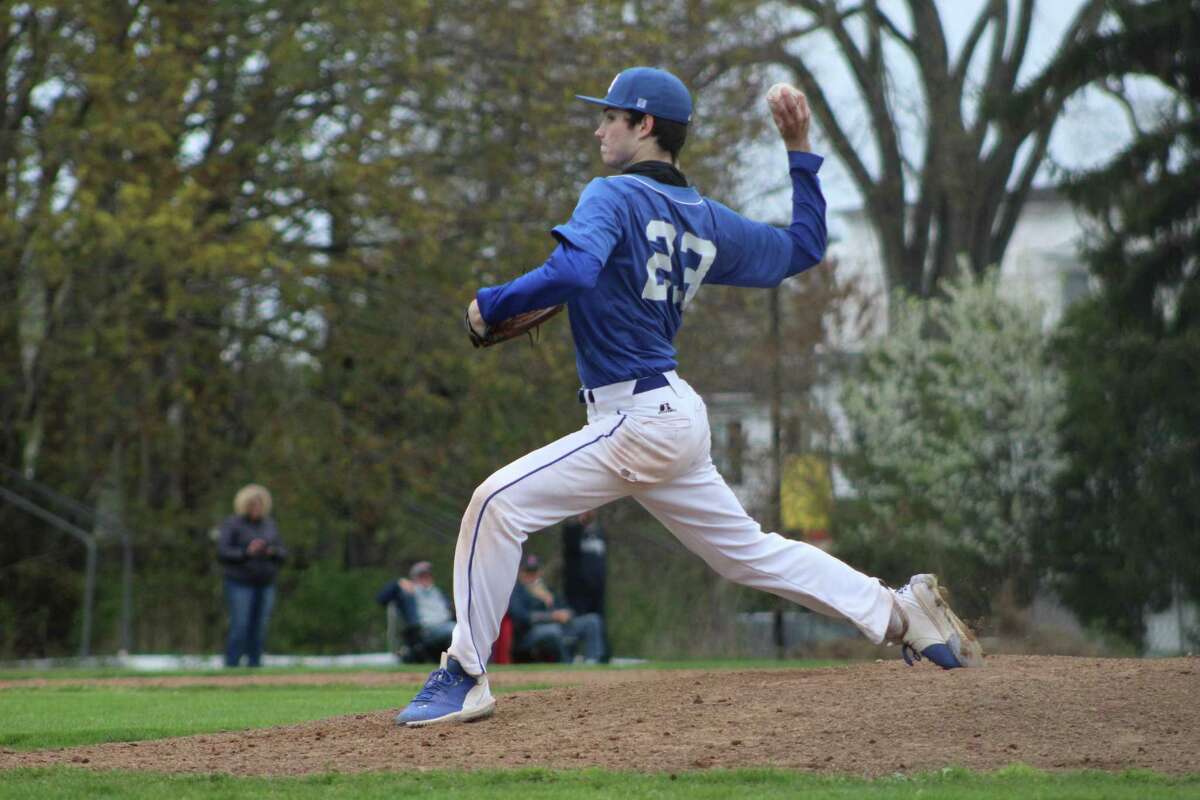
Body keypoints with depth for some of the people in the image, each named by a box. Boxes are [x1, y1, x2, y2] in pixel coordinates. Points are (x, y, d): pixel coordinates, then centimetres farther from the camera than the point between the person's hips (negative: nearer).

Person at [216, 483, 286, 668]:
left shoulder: (269, 525, 10)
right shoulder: (232, 525, -5)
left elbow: (282, 554, 11)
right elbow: (223, 553, -12)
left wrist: (272, 552, -11)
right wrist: (246, 552, -25)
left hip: (265, 584, 5)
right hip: (240, 584, -5)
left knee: (259, 630, 2)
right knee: (239, 629, -11)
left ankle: (254, 665, 6)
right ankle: (230, 668, -8)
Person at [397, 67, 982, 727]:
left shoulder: (614, 197, -10)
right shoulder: (706, 219, 13)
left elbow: (574, 271, -29)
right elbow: (804, 248, 23)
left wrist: (492, 303, -15)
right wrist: (799, 151, 27)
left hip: (638, 419, -9)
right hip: (676, 418, 9)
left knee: (499, 502, -12)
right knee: (747, 550, 18)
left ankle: (464, 677, -12)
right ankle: (899, 613, 19)